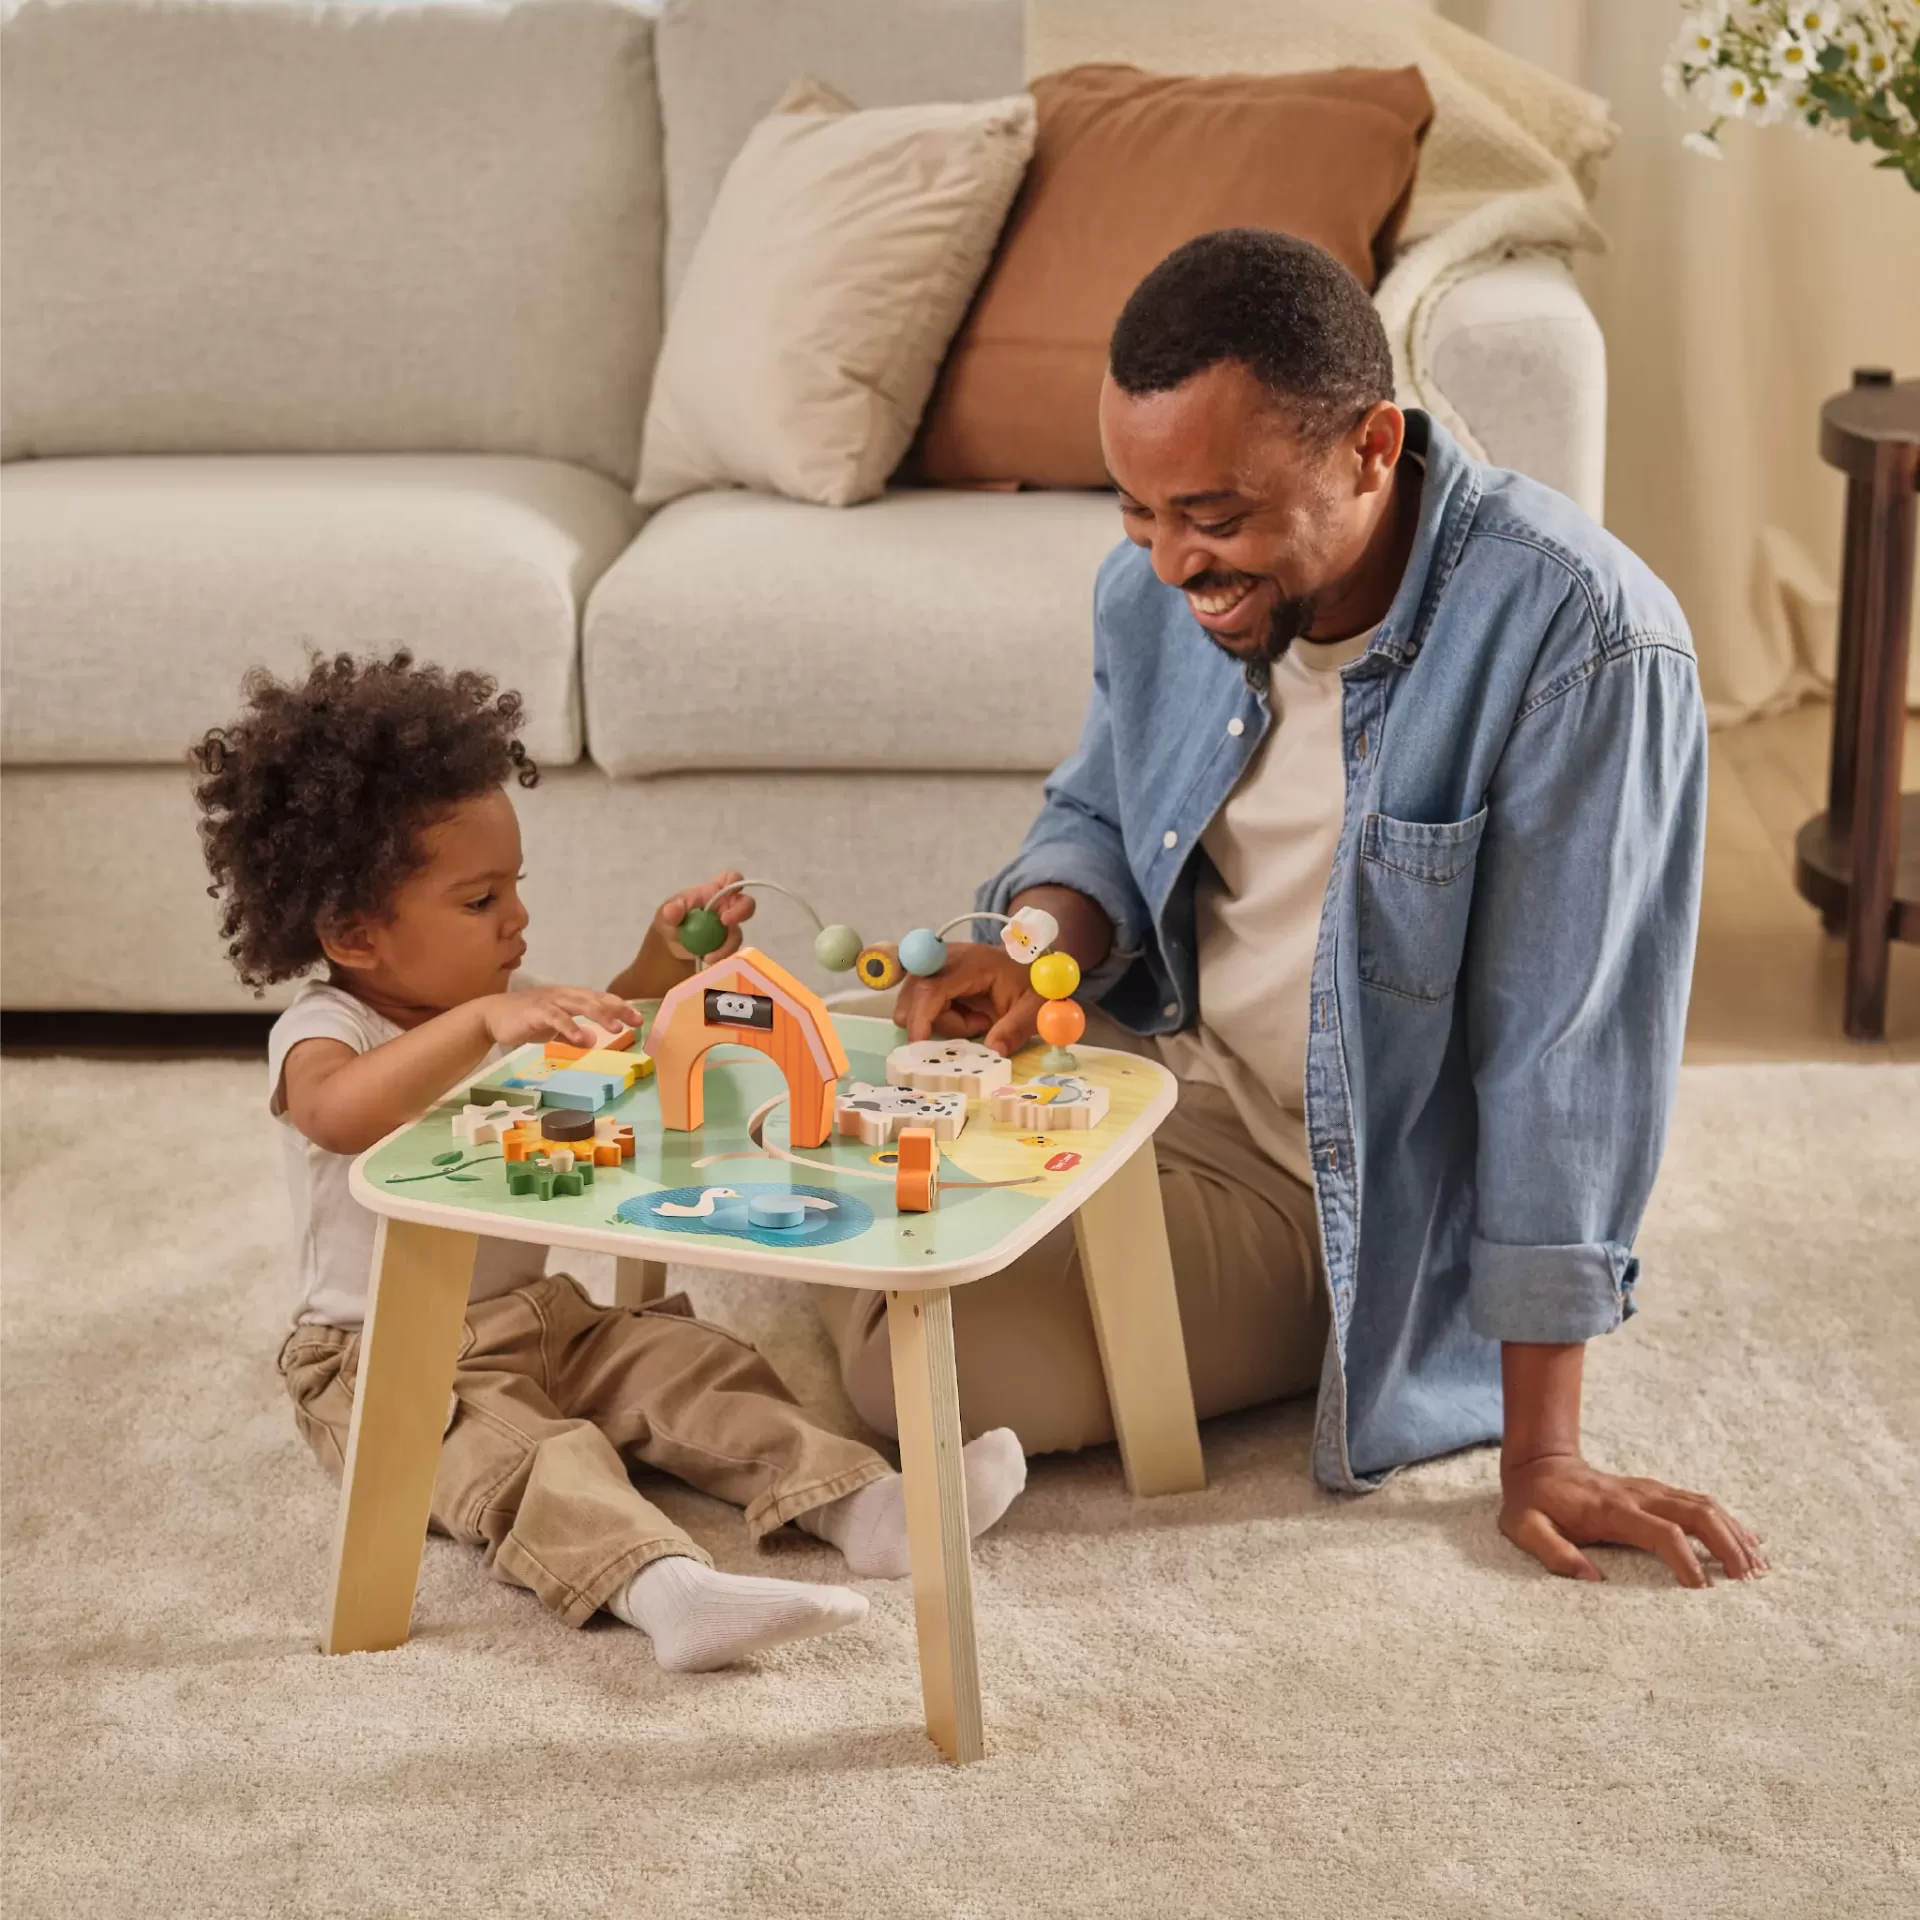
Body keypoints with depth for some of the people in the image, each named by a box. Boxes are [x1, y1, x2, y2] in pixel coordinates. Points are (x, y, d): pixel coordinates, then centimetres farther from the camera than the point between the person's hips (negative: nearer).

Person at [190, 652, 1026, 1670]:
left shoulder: (488, 1009, 7)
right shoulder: (320, 1032, -19)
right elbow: (338, 1110, -44)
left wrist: (658, 969, 6)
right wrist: (486, 1023, -53)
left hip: (535, 1316, 8)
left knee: (693, 1366, -10)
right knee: (519, 1453, -33)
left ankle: (864, 1504, -21)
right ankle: (663, 1586, -55)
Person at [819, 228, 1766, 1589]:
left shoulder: (1581, 646, -29)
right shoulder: (1161, 587, -8)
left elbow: (1567, 1055, -26)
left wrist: (1540, 1453, -22)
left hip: (1339, 1198, -6)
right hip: (1167, 1059, 7)